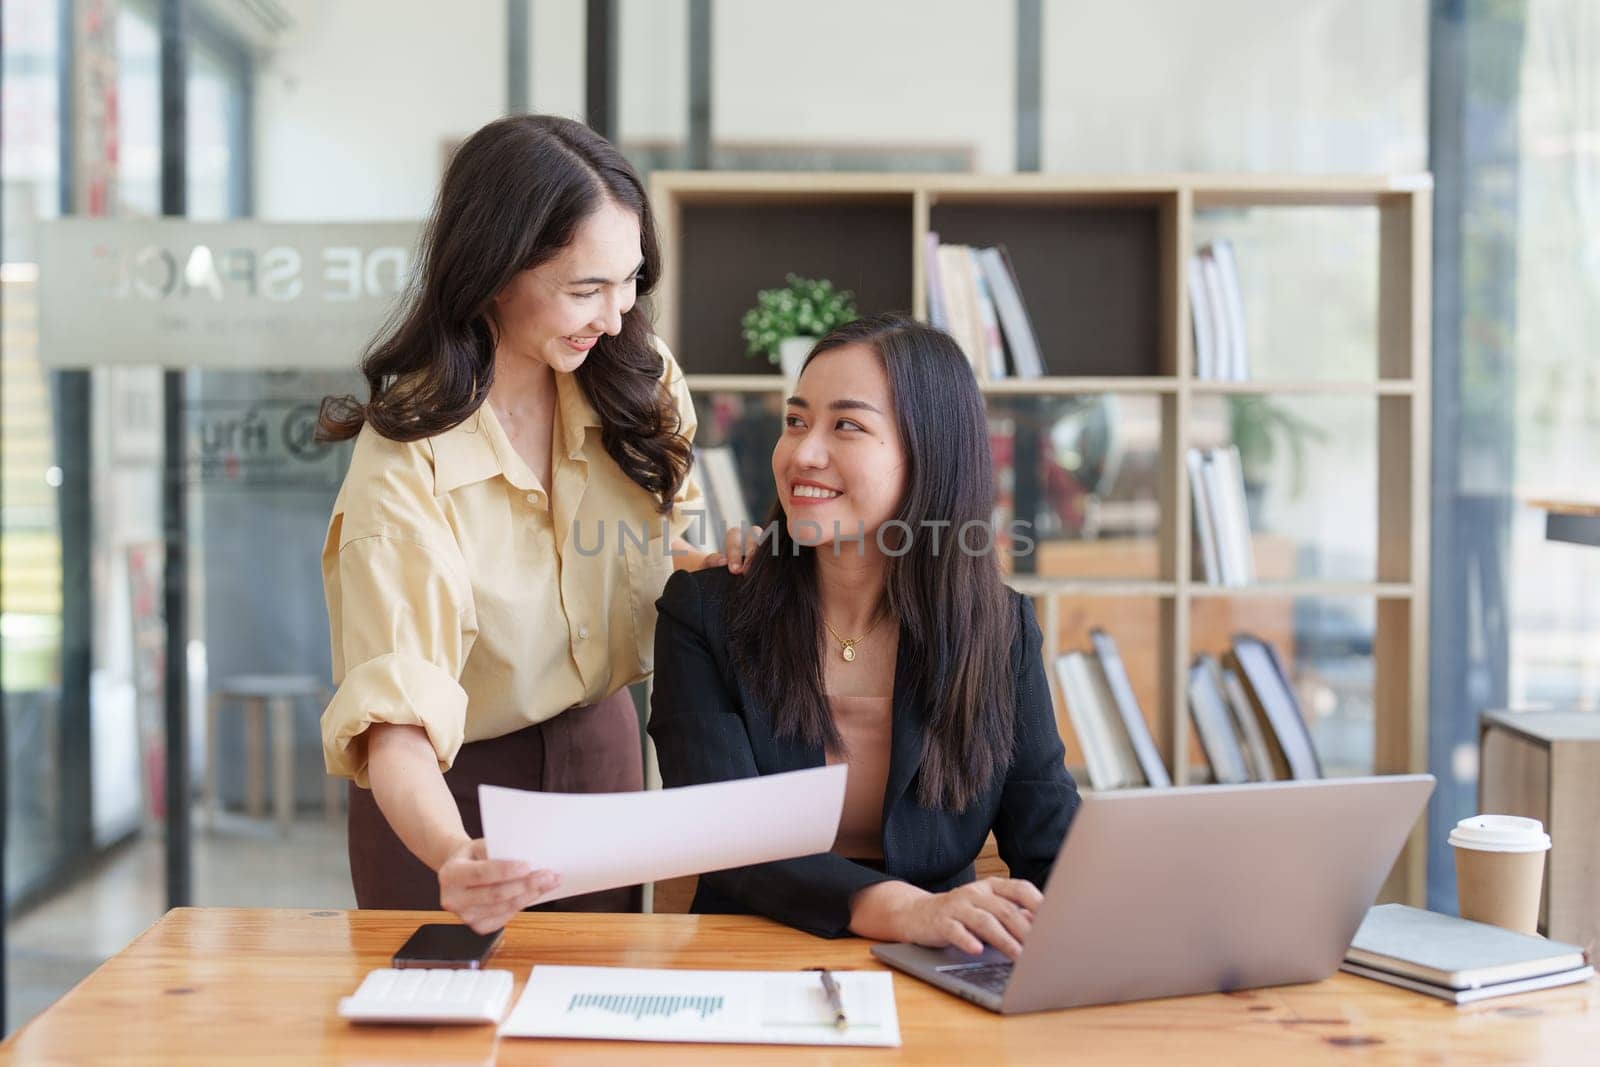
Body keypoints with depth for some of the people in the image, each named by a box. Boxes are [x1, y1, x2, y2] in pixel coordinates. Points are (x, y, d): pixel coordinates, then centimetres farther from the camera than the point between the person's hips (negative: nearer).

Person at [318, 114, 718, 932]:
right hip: (454, 790, -5)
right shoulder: (407, 460, -27)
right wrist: (451, 860, -54)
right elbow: (395, 719, -34)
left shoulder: (639, 385, -10)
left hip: (602, 747, 5)